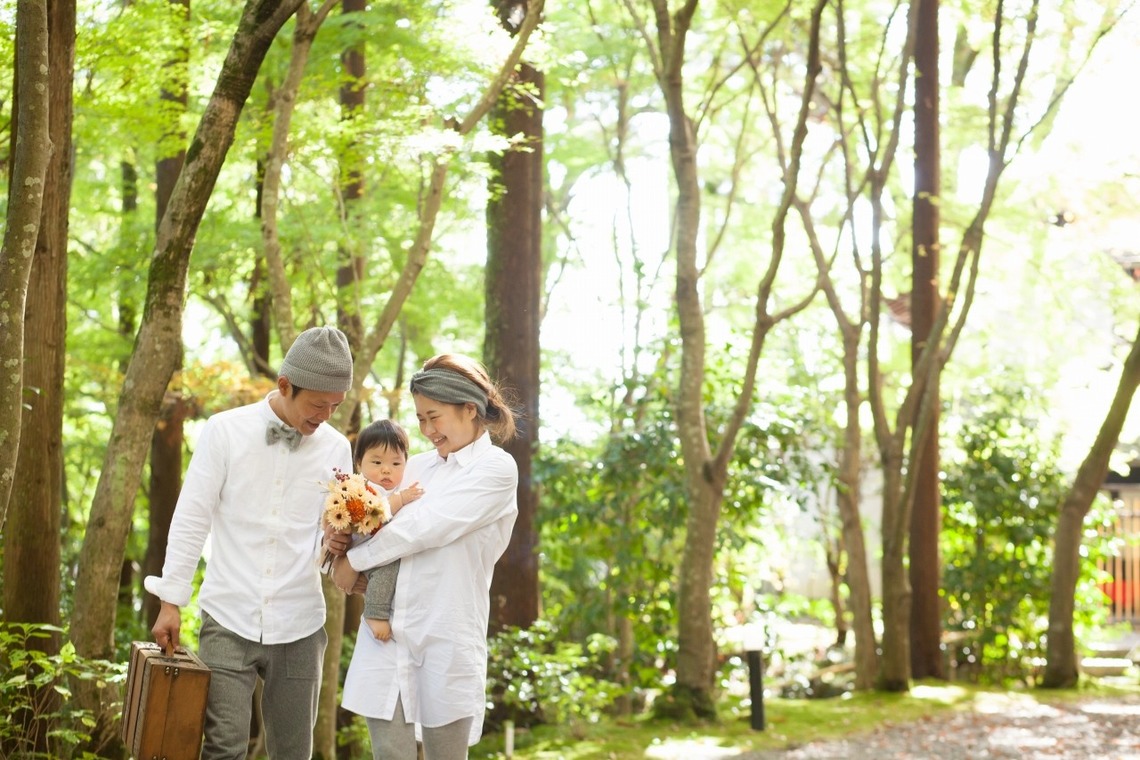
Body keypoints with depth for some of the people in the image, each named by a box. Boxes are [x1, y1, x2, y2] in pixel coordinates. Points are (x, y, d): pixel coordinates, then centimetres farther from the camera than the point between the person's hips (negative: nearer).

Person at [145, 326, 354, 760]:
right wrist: (171, 601, -1)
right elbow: (190, 520, 0)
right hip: (229, 621, -2)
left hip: (298, 627, 2)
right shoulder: (226, 431, -4)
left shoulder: (336, 450, 3)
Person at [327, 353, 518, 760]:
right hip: (386, 630, 5)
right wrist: (340, 537, -5)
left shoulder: (497, 468, -3)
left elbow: (426, 527, -11)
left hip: (448, 633, -4)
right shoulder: (416, 466, 15)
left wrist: (355, 560, -5)